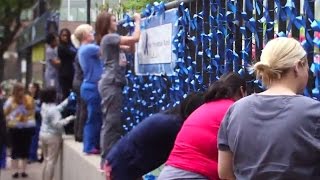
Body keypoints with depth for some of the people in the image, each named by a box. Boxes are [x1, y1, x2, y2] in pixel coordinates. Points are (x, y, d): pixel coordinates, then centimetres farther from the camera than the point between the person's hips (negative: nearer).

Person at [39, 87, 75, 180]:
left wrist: (68, 100, 16)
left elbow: (58, 108, 15)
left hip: (43, 134, 9)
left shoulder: (44, 106, 5)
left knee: (46, 160, 16)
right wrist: (68, 119, -17)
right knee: (51, 161, -4)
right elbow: (57, 123, -26)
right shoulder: (52, 109, -23)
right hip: (53, 136, -9)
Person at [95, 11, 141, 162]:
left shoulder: (111, 40, 21)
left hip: (114, 83, 10)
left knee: (114, 122, 11)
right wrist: (138, 21, -2)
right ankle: (106, 159, -6)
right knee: (111, 122, -9)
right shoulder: (109, 37, -9)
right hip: (111, 84, -10)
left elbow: (131, 48, 18)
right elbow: (135, 39, -17)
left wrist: (135, 24, 14)